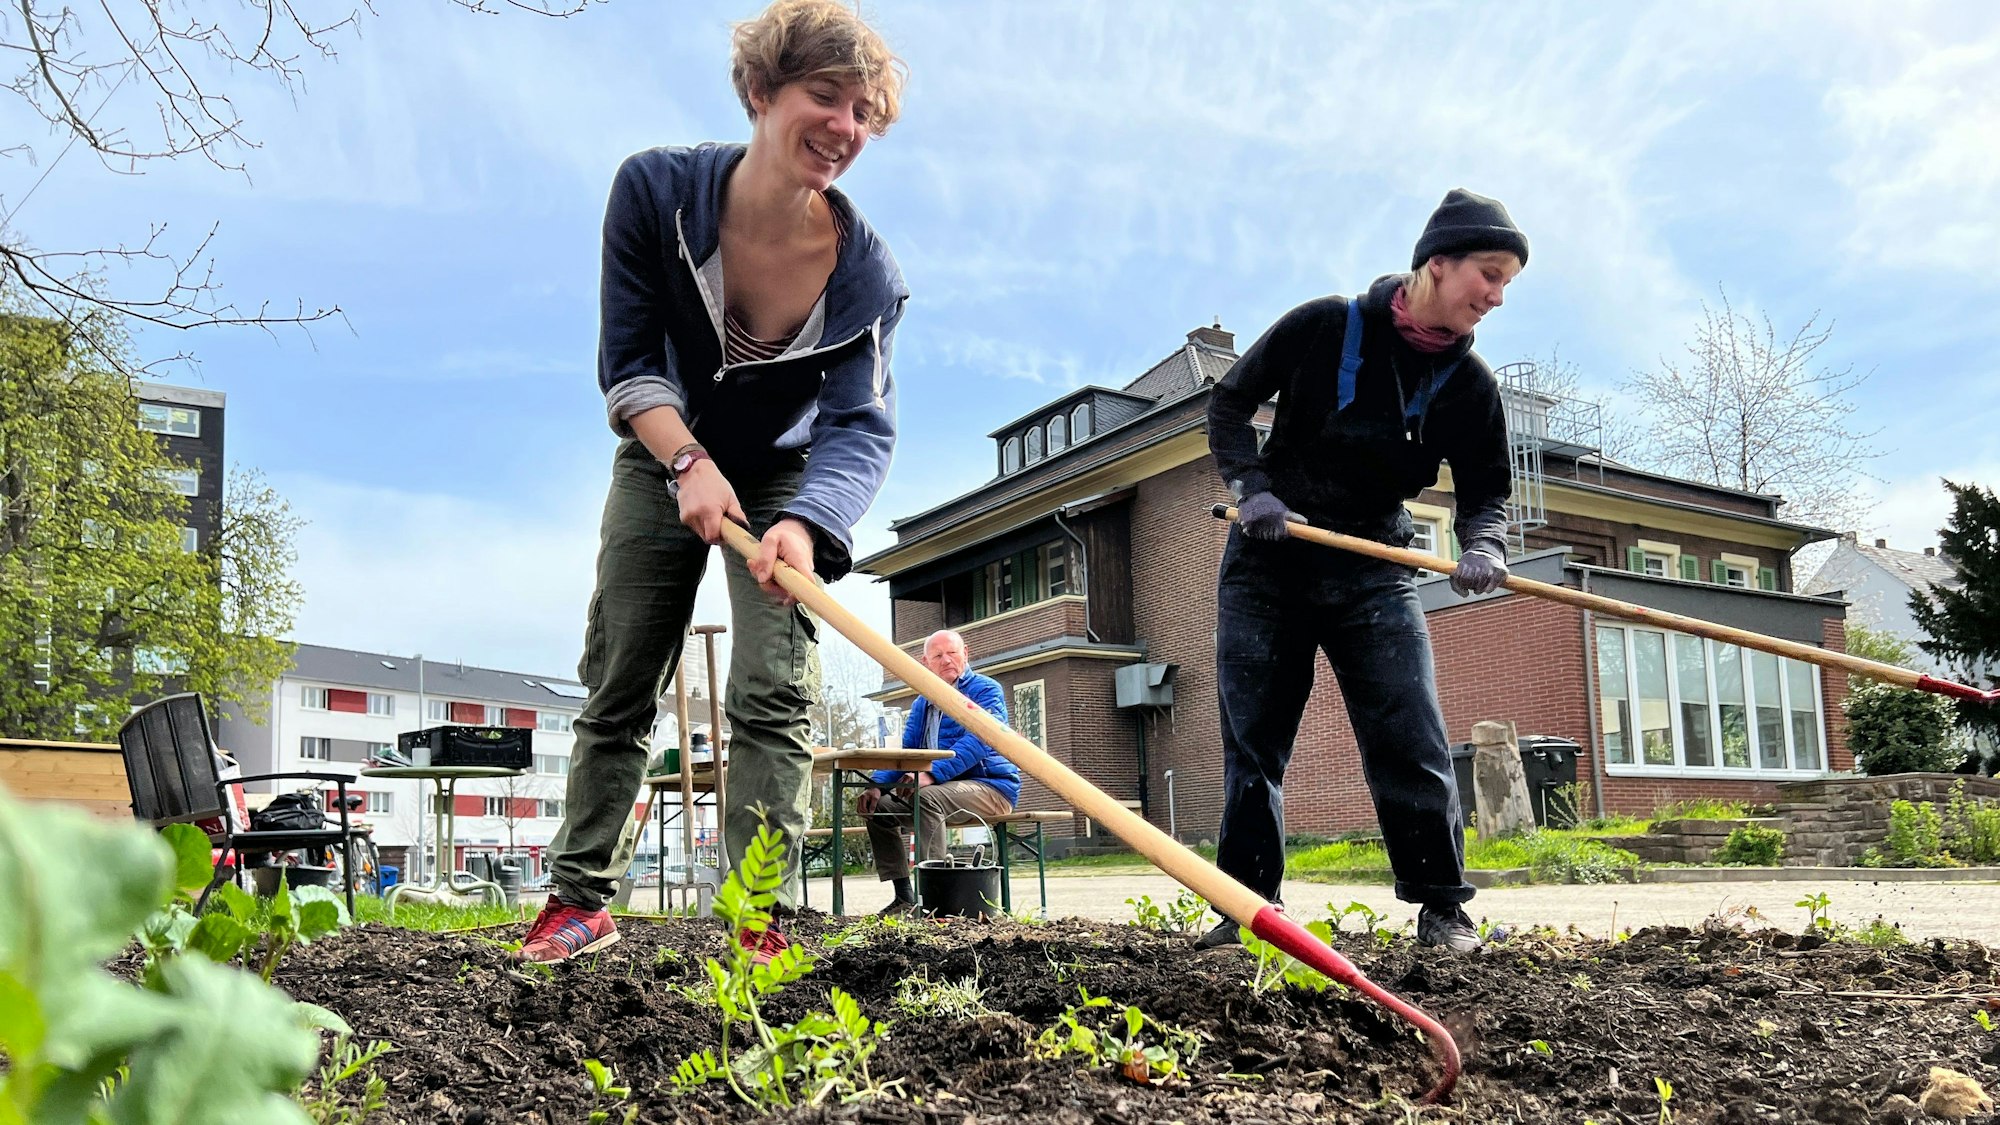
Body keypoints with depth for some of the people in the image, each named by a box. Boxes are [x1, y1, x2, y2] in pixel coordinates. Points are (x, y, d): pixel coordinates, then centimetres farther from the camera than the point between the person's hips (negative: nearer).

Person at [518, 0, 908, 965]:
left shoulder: (862, 270, -23)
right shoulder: (657, 190, -22)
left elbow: (861, 427, -26)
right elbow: (626, 360, -16)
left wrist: (806, 524, -46)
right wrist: (689, 463, -31)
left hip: (784, 481, -1)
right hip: (663, 464, 1)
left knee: (773, 696, -12)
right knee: (615, 691, 7)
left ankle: (762, 924, -7)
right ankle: (581, 900, 20)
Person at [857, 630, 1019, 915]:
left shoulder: (986, 689, -6)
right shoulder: (924, 702, 17)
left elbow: (977, 741, -22)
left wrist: (932, 774, -35)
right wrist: (877, 784, -6)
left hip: (991, 786, -8)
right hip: (943, 789, 8)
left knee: (928, 796, -34)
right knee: (877, 808, -2)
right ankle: (904, 897, -6)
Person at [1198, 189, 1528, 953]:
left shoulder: (1469, 384, -2)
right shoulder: (1324, 327, -8)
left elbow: (1485, 490, 1)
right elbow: (1229, 403, 1)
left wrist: (1483, 545, -22)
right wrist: (1252, 488, -14)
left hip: (1374, 571, 1)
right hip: (1266, 561, -1)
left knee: (1411, 739, -8)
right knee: (1251, 741, 2)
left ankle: (1442, 907, 5)